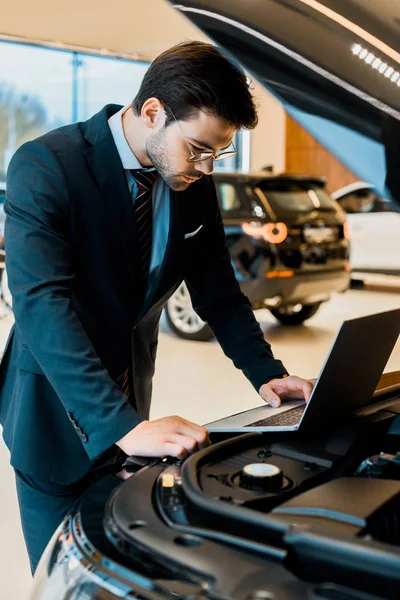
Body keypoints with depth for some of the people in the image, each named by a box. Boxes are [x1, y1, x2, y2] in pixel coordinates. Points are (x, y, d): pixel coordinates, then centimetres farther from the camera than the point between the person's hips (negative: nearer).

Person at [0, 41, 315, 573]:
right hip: (58, 412, -5)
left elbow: (216, 290, 7)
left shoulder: (195, 184, -3)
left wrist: (267, 373, -7)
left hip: (130, 405, 5)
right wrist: (123, 426, -40)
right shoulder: (45, 166, -21)